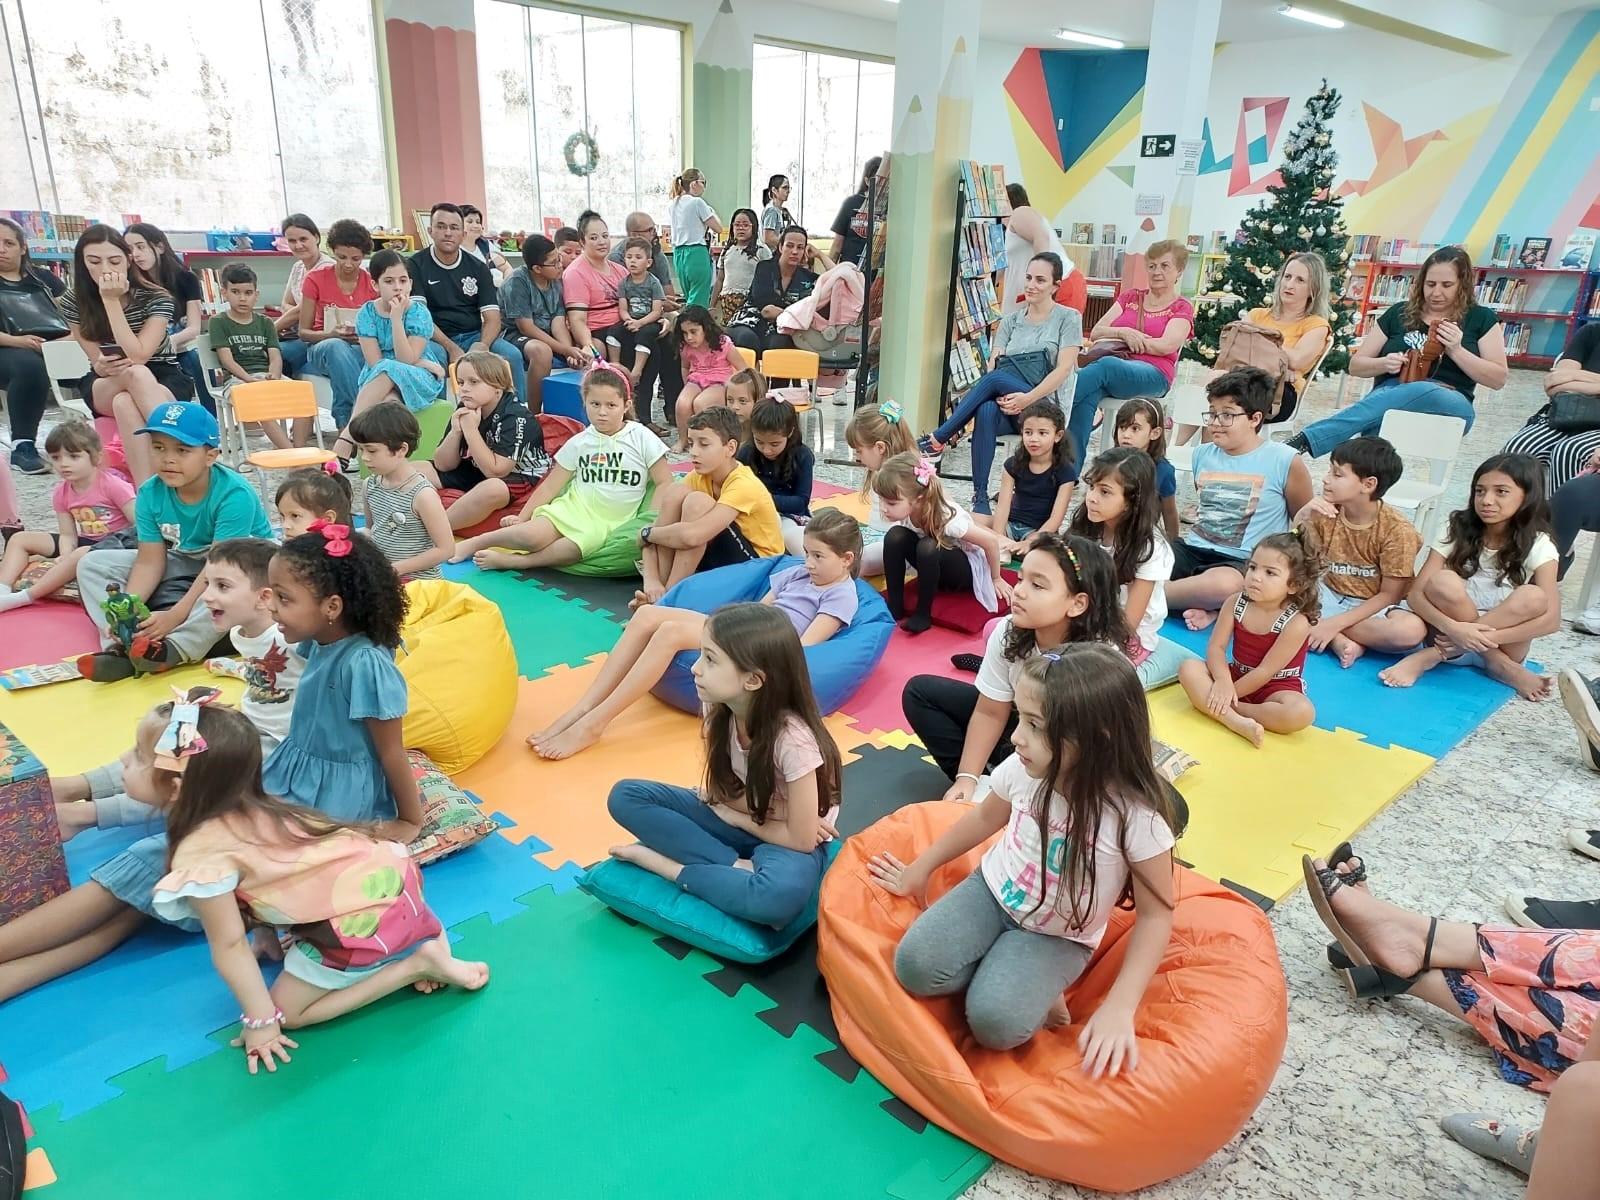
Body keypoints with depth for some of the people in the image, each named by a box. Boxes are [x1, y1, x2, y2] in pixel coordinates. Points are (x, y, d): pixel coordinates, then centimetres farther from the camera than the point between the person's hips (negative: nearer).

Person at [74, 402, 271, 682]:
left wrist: (175, 615, -39)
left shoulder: (234, 495, -30)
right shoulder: (150, 494, -12)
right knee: (93, 563, -4)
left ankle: (173, 649, -43)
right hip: (185, 565, 6)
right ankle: (122, 647, -24)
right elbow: (150, 562, -14)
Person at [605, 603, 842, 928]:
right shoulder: (718, 707, -13)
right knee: (625, 796, -11)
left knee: (781, 894, -42)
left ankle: (667, 864, -19)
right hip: (734, 816, 6)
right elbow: (721, 791, -2)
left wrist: (736, 814, -10)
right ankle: (736, 866, -20)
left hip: (789, 841, -6)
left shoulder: (792, 739, -30)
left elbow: (801, 839, -22)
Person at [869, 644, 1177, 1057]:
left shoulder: (1138, 818, -28)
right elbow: (986, 817, 6)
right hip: (992, 889, 4)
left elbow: (1155, 915, -15)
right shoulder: (1022, 769, -17)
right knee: (915, 966, -20)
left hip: (1059, 938, -3)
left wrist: (1119, 1007, -21)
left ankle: (1037, 993, 3)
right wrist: (921, 867, 15)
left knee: (994, 1021, -27)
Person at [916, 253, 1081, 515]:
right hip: (1009, 406, 3)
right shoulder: (1011, 320, 17)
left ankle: (937, 441, -28)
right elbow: (993, 363, 5)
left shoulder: (1068, 318, 5)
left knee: (995, 379, -31)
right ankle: (980, 498, -34)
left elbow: (1064, 368, -7)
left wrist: (1027, 398, -22)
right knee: (986, 410, -35)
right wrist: (1001, 396, -18)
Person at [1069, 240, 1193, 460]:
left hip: (1153, 374, -3)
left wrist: (1128, 340, -3)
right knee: (1087, 396, -35)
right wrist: (1123, 333, -5)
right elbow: (1095, 333, 14)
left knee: (1107, 365, -39)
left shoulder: (1182, 308, 15)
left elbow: (1167, 346, -4)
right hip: (1113, 361, 3)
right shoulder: (1130, 298, 26)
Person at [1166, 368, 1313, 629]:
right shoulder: (1202, 455, 10)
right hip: (1194, 550, 5)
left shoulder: (1285, 461, -4)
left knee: (1224, 584, -41)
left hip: (1244, 563, -5)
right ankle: (1204, 604, -22)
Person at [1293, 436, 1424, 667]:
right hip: (1331, 598, 4)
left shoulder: (1398, 531, -16)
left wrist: (1335, 623, -22)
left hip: (1373, 608, -3)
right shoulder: (1324, 514, -5)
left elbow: (1389, 595, -13)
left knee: (1410, 631, -36)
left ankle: (1335, 633, -19)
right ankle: (1340, 641, -25)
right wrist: (1302, 518, -23)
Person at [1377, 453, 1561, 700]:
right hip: (1454, 634, 0)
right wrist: (1453, 628, -32)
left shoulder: (1537, 546, -8)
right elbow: (1416, 595, -14)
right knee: (1443, 581, -28)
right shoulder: (1458, 531, -6)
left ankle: (1433, 655, -26)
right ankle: (1501, 668, -20)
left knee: (1533, 597, -30)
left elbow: (1551, 619, -18)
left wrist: (1486, 637, -29)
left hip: (1503, 642, 0)